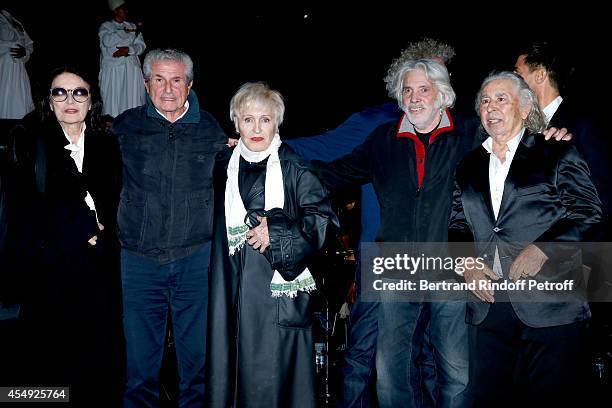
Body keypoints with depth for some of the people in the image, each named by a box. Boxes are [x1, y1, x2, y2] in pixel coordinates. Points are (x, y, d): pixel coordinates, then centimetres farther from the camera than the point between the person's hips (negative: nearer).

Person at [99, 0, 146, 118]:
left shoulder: (133, 26, 17)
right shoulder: (105, 26, 9)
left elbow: (141, 46, 8)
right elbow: (107, 40, -12)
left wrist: (128, 49, -12)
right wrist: (130, 32, -9)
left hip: (132, 70, 3)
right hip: (112, 70, -2)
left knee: (133, 99, -3)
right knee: (113, 99, -7)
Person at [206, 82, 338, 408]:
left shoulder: (293, 167, -2)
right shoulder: (224, 166, 11)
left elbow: (322, 215, -6)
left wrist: (276, 233, -11)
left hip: (277, 282, -4)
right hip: (231, 282, 4)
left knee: (274, 362, -2)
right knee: (228, 354, 7)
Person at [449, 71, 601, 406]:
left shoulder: (556, 154, 6)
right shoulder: (469, 166, 18)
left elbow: (587, 213, -3)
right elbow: (457, 226, 16)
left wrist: (541, 248, -16)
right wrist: (466, 265, -1)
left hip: (549, 303, -3)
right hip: (486, 304, 4)